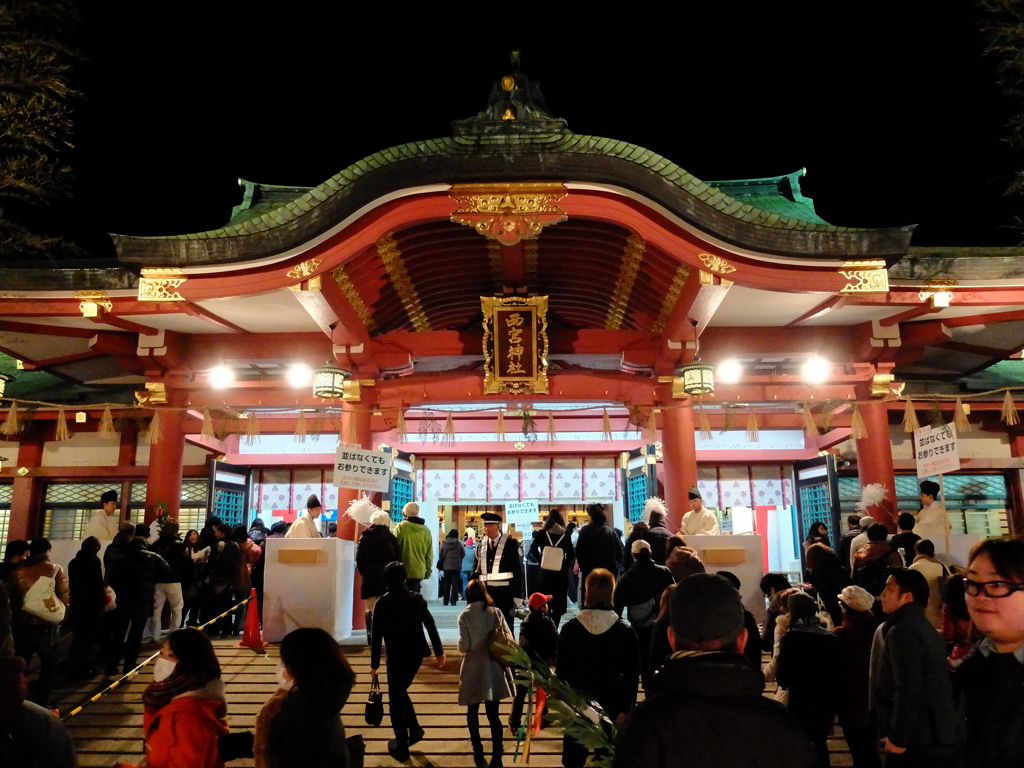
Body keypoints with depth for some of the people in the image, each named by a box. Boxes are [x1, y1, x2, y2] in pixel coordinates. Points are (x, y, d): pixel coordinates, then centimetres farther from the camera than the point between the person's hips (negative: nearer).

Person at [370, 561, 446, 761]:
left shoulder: (382, 603, -10)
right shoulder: (417, 599, -2)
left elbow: (377, 636, -8)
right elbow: (431, 626, -2)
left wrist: (375, 663, 1)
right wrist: (439, 652, 6)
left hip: (396, 657, -4)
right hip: (416, 654, 4)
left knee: (395, 699, 10)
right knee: (400, 691, 26)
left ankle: (401, 747, 15)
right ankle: (414, 728, 23)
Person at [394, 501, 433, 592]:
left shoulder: (401, 526, -7)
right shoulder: (426, 530, 6)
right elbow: (429, 554, 10)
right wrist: (428, 570, 19)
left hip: (403, 570, -4)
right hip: (419, 571, 4)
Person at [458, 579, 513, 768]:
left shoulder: (465, 615, -10)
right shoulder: (496, 612, -5)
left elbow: (463, 646, -12)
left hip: (473, 669, -1)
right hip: (494, 668, 2)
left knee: (473, 712, 17)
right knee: (493, 714, 9)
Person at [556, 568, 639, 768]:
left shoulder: (569, 629, -8)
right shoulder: (626, 631, -8)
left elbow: (561, 671, -5)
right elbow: (632, 675, -7)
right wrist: (625, 708, -1)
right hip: (611, 705, 0)